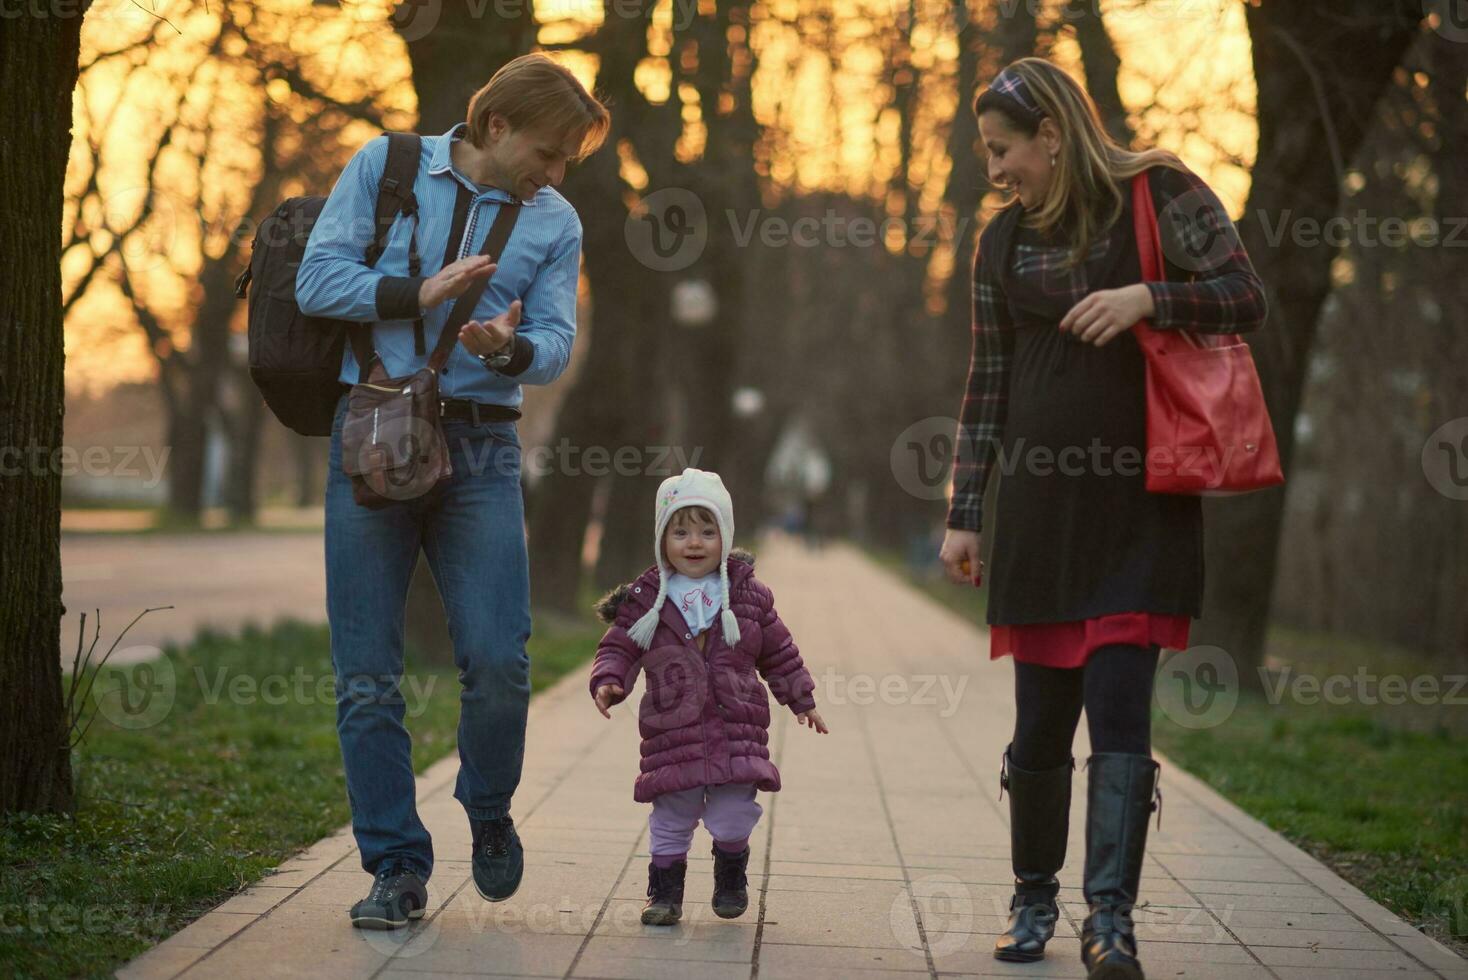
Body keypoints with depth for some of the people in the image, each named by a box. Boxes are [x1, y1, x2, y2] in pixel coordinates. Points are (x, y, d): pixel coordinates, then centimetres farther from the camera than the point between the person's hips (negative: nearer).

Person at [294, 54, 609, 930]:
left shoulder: (556, 223, 11)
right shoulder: (386, 168, 5)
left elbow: (556, 346, 1)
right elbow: (318, 281, -3)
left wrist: (509, 346, -22)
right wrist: (420, 293, -14)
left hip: (480, 451, 1)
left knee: (499, 659, -10)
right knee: (368, 676, -2)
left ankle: (489, 813, 18)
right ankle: (398, 867, 8)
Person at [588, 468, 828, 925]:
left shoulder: (748, 595, 5)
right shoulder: (646, 599, 1)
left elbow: (778, 652, 14)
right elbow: (619, 648, 3)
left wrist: (801, 699, 18)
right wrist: (608, 682, -15)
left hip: (737, 732, 1)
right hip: (672, 733, 0)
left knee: (734, 811, -4)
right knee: (672, 815, 2)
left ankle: (731, 874, 22)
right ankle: (665, 889, 18)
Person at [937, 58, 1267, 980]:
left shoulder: (1159, 194, -1)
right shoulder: (1004, 240, 11)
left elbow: (1247, 298, -6)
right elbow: (987, 386, 13)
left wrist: (1148, 298, -23)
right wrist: (965, 515, 9)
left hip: (1141, 505, -4)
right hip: (1039, 508, 4)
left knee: (1120, 710, -10)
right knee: (1042, 720, 6)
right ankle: (1034, 900, 22)